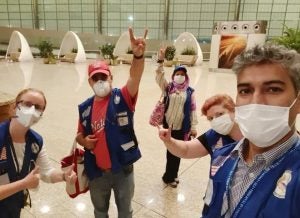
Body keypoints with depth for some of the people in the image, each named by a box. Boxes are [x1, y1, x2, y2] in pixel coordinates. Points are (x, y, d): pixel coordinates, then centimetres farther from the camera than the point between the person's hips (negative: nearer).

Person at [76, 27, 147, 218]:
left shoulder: (123, 98, -13)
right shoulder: (85, 108, -2)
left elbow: (135, 77, -32)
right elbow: (80, 134, 11)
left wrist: (138, 55, -50)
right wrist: (84, 141, -12)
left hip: (123, 169, -3)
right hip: (97, 171, 3)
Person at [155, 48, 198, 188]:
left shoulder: (190, 91, 0)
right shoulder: (168, 88, 1)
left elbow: (193, 110, 1)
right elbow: (159, 77, -13)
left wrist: (193, 127, 0)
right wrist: (161, 61, -26)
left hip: (182, 127, 0)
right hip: (168, 125, 0)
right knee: (171, 151, 11)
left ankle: (171, 175, 33)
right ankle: (170, 176, 30)